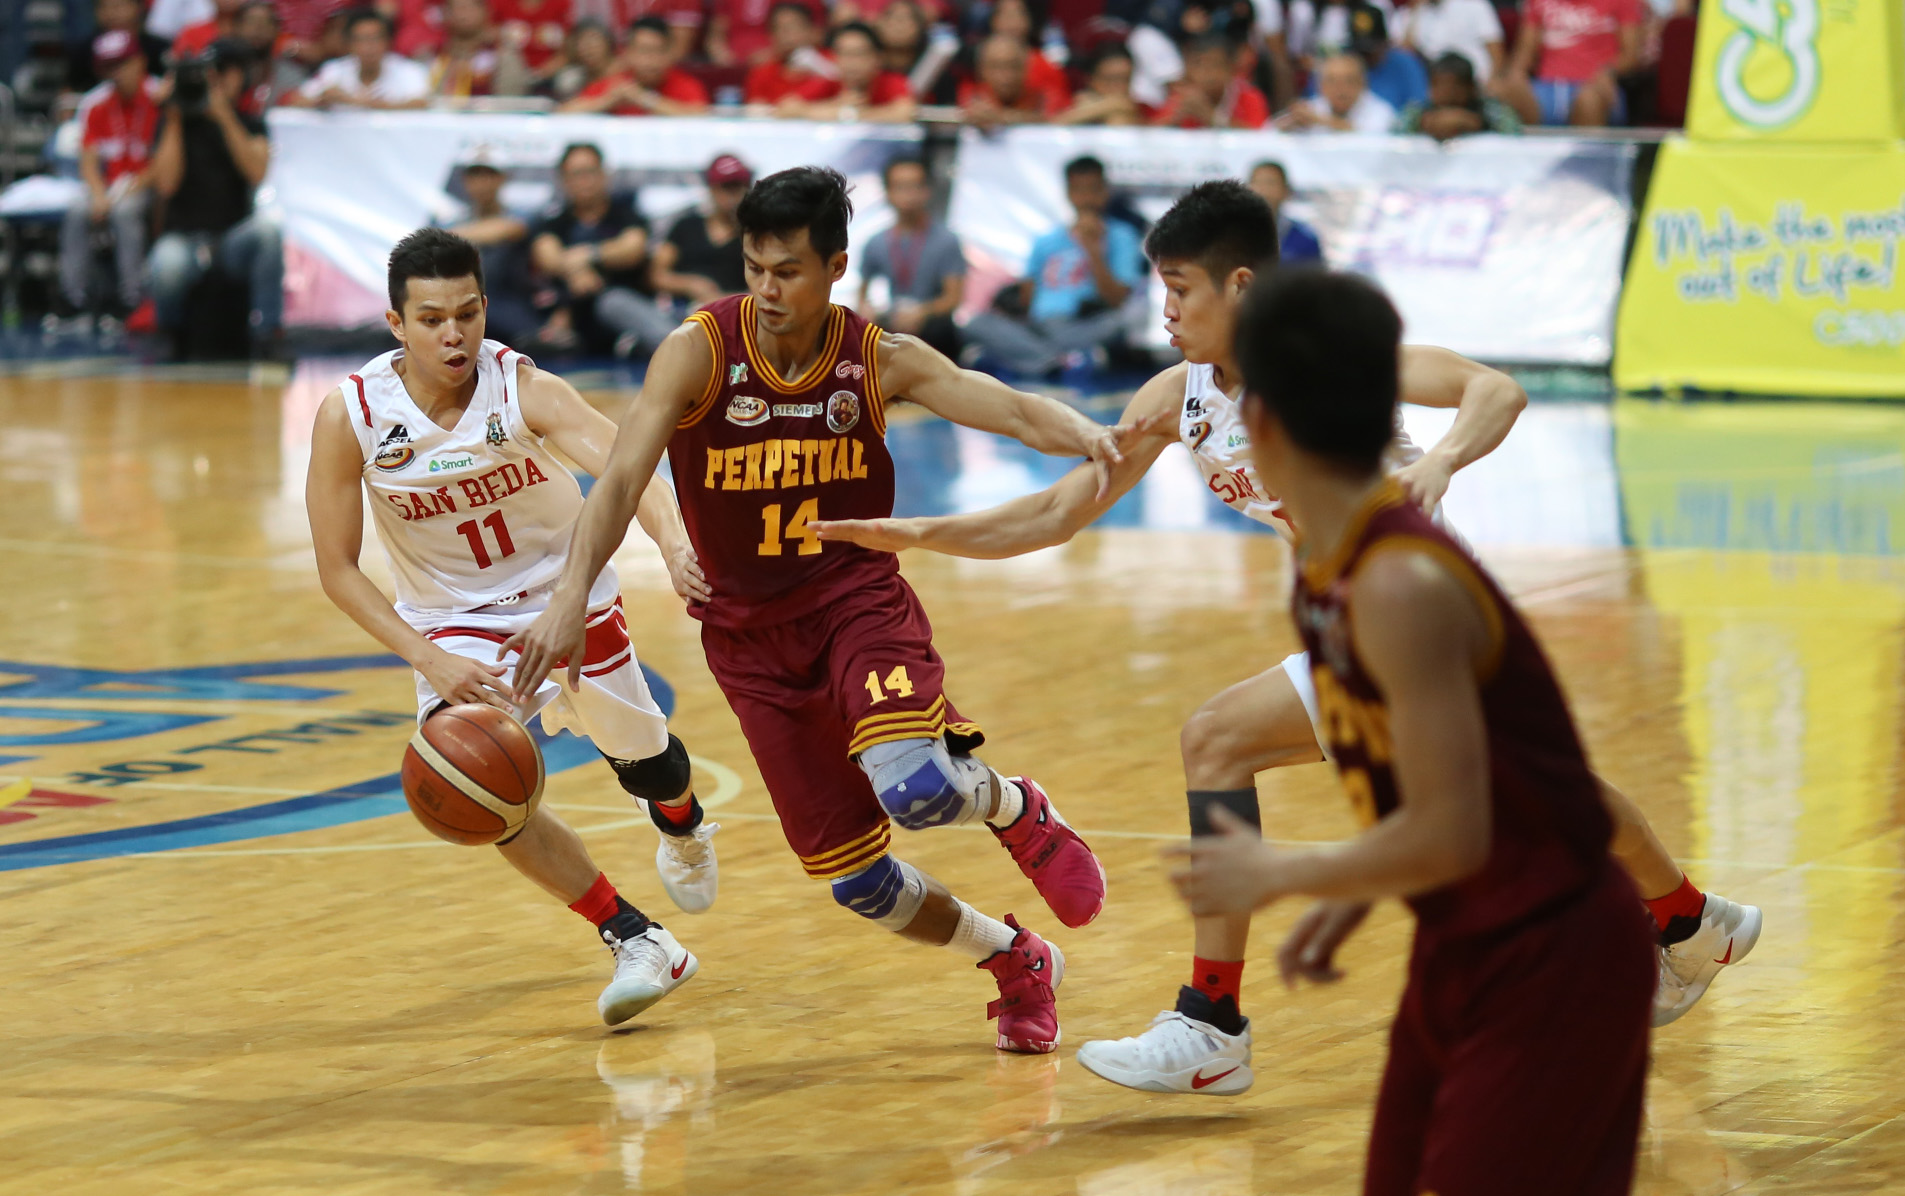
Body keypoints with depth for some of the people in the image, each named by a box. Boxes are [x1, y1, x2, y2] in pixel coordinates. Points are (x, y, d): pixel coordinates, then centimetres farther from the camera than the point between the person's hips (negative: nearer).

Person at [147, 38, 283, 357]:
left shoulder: (250, 126, 10)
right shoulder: (176, 122, 6)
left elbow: (256, 172, -12)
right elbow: (166, 185, -9)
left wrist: (225, 118, -17)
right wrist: (174, 122, -10)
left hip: (234, 239, 2)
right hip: (182, 237, -2)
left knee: (266, 226, -33)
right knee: (169, 265, -37)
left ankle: (267, 330, -24)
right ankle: (170, 333, -2)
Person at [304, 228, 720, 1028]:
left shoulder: (524, 390, -28)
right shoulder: (350, 415, -23)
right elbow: (337, 569, -15)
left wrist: (674, 544, -66)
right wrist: (430, 661, -26)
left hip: (568, 595, 0)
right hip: (454, 621, 0)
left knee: (641, 759, 16)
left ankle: (681, 826, 57)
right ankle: (635, 941, -9)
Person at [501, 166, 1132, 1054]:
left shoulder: (879, 362, -8)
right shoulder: (699, 352, -13)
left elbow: (1015, 411, -16)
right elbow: (623, 478, -23)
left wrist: (1086, 436, -39)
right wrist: (572, 592, -39)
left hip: (856, 596, -1)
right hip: (750, 632, 1)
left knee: (913, 789, -30)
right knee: (856, 882, 1)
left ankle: (1018, 811, 7)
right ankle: (1018, 965, 30)